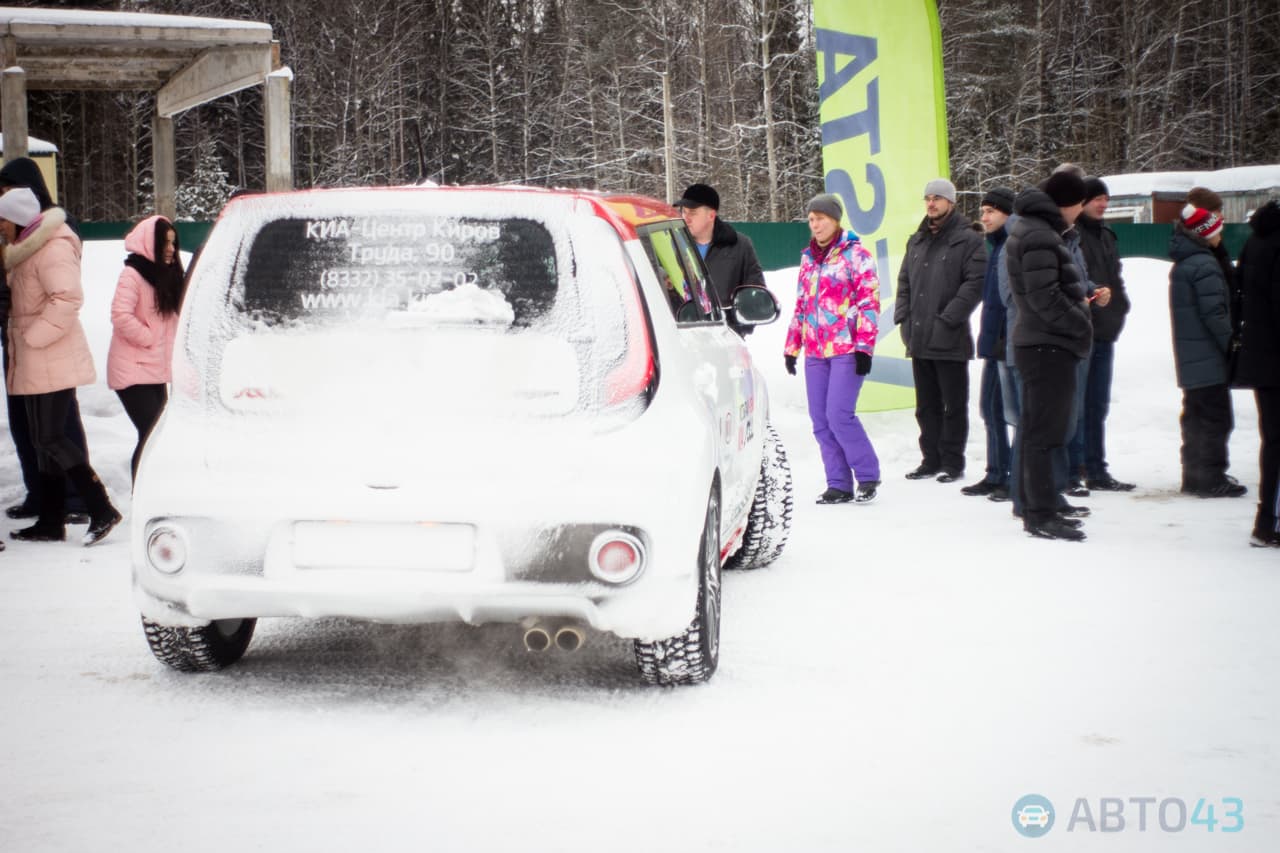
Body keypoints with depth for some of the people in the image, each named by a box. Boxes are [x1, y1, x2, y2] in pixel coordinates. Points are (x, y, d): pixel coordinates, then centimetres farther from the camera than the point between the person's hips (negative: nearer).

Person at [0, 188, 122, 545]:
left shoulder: (53, 249, -16)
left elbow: (68, 298, -27)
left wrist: (34, 336, -21)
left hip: (53, 363, -10)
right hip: (34, 364, 10)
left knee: (50, 438, -11)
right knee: (43, 440, 11)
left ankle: (102, 510, -8)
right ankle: (51, 522, 16)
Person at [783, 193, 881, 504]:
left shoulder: (855, 254, -3)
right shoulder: (808, 258, 16)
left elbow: (869, 302, -8)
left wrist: (864, 346, -14)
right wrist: (792, 347, 18)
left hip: (847, 350, -6)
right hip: (815, 351, 6)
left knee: (839, 414, -14)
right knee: (820, 420, 3)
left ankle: (868, 476, 2)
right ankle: (839, 485, 10)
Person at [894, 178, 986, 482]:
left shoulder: (969, 241, -5)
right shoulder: (916, 241, 16)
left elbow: (975, 284, -13)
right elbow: (904, 281, 19)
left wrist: (949, 319, -17)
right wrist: (903, 317, 5)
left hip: (950, 340, -6)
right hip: (918, 339, 6)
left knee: (953, 405, 1)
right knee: (926, 405, 13)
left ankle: (953, 462, 7)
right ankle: (931, 460, 21)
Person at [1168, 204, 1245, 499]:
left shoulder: (1181, 264, 14)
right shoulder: (1205, 266, -17)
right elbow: (1214, 313, -20)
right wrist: (1232, 345, -12)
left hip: (1189, 359, 9)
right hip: (1210, 357, -9)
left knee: (1195, 416, 15)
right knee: (1217, 418, -5)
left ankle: (1193, 475, 20)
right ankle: (1212, 478, -4)